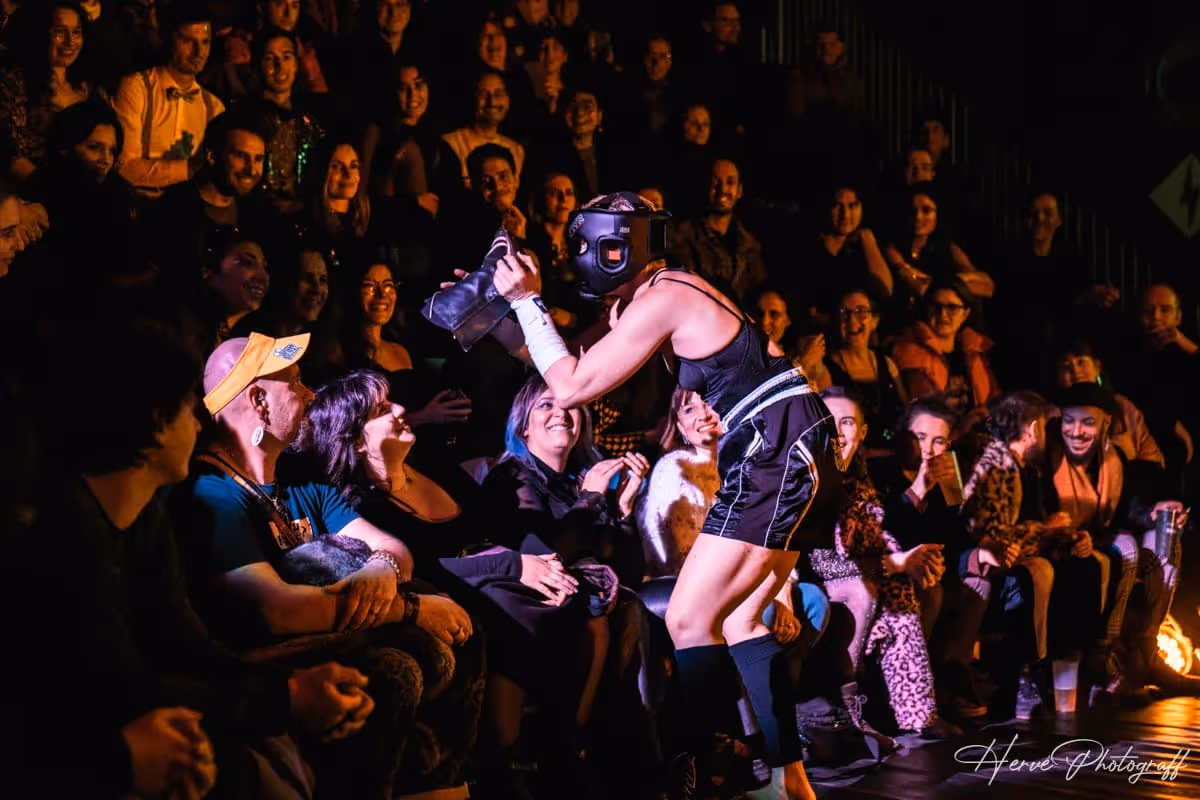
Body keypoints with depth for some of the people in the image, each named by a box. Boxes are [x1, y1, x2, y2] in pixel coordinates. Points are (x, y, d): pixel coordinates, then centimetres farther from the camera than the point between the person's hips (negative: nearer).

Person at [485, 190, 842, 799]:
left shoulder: (659, 299, -12)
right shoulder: (672, 288, 17)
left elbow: (571, 387, -9)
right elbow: (584, 362, 23)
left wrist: (527, 301, -4)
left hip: (777, 451, -10)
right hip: (789, 453, 10)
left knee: (689, 620, -8)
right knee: (736, 618, 13)